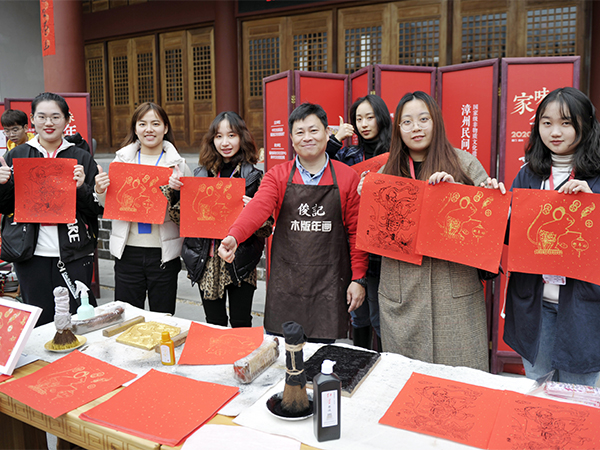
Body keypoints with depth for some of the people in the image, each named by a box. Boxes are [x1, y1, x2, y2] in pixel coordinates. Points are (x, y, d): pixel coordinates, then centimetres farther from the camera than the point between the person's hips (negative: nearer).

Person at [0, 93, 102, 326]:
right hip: (31, 254, 1)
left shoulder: (81, 158, 5)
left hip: (74, 254, -1)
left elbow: (98, 208, 3)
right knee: (40, 323, 7)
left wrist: (82, 188, -14)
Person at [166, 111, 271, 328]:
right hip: (207, 262, 3)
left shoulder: (254, 176, -4)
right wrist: (174, 191, -4)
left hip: (239, 261, -3)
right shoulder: (201, 173, 6)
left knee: (241, 325, 5)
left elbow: (266, 230, -3)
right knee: (214, 325, 13)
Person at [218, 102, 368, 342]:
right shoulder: (278, 176, 2)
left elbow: (356, 230, 3)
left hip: (329, 283, 0)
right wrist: (234, 236, -34)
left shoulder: (347, 177, 2)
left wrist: (358, 278, 0)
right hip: (285, 282, 1)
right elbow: (258, 207, -15)